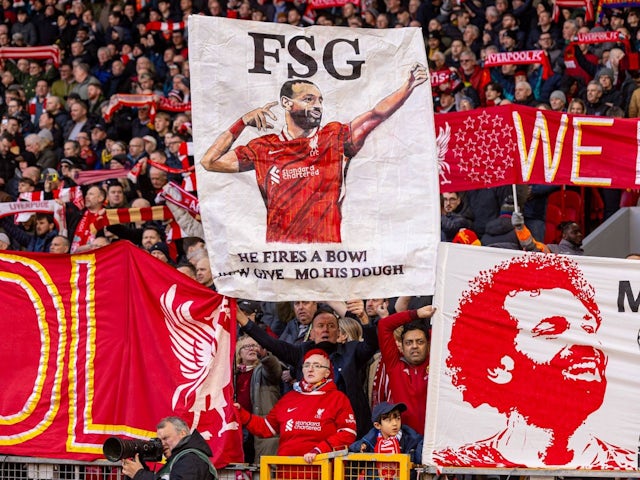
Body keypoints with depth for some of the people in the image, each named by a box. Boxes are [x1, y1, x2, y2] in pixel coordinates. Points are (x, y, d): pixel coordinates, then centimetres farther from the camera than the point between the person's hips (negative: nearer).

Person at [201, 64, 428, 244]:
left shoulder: (335, 138, 10)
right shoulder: (265, 148, 11)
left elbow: (376, 115, 0)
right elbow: (210, 162, 12)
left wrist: (409, 85, -12)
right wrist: (243, 123, 5)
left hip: (327, 248, 0)